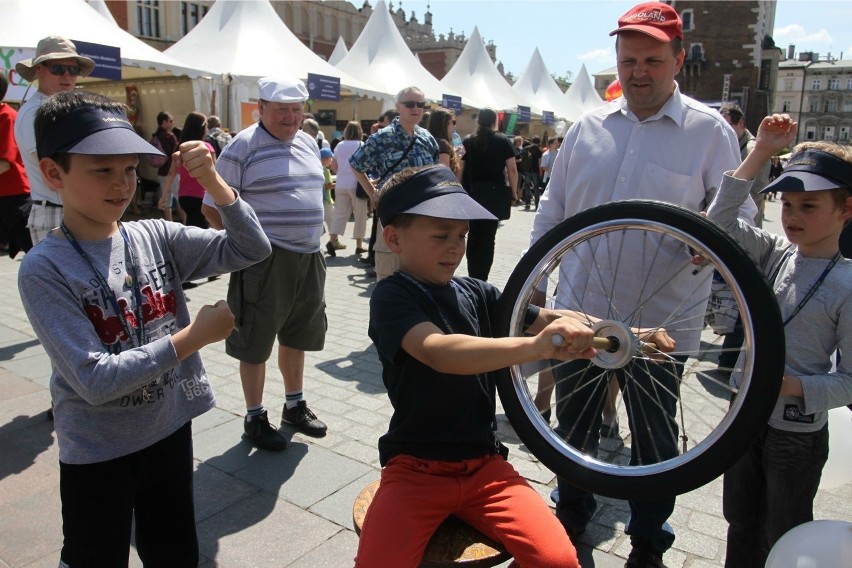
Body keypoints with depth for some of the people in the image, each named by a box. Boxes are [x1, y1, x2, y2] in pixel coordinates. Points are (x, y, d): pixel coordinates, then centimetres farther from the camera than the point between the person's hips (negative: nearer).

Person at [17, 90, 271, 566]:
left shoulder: (156, 237, -6)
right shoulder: (45, 270, -18)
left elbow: (251, 250, -11)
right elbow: (95, 380, -23)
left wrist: (212, 181, -22)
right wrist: (192, 338, -23)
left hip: (172, 429, 4)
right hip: (97, 452, -3)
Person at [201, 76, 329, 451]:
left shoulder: (308, 143, 11)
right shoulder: (243, 146, -10)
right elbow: (213, 207, -9)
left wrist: (309, 235, 15)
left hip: (309, 256, 7)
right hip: (265, 260, -7)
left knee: (296, 336, 18)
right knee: (256, 343, 5)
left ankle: (294, 406, 35)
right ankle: (255, 418, 22)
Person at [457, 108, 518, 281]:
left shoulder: (468, 141, 6)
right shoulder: (503, 141, 2)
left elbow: (460, 170, 4)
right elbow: (512, 169, -3)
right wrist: (513, 192, 5)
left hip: (471, 194, 2)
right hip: (494, 194, -2)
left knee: (473, 235, 14)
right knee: (488, 237, 1)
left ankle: (473, 278, 19)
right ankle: (480, 279, -2)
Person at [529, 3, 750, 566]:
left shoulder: (710, 131, -3)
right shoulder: (588, 125, 6)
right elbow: (552, 210, 11)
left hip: (660, 322, -3)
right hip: (579, 310, 3)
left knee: (655, 437, 14)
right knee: (574, 425, 18)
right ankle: (571, 518, 43)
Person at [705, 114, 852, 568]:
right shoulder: (774, 254, -3)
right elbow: (720, 221, -11)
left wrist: (795, 386, -30)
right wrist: (761, 152, -12)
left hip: (798, 434, -4)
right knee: (741, 525, 23)